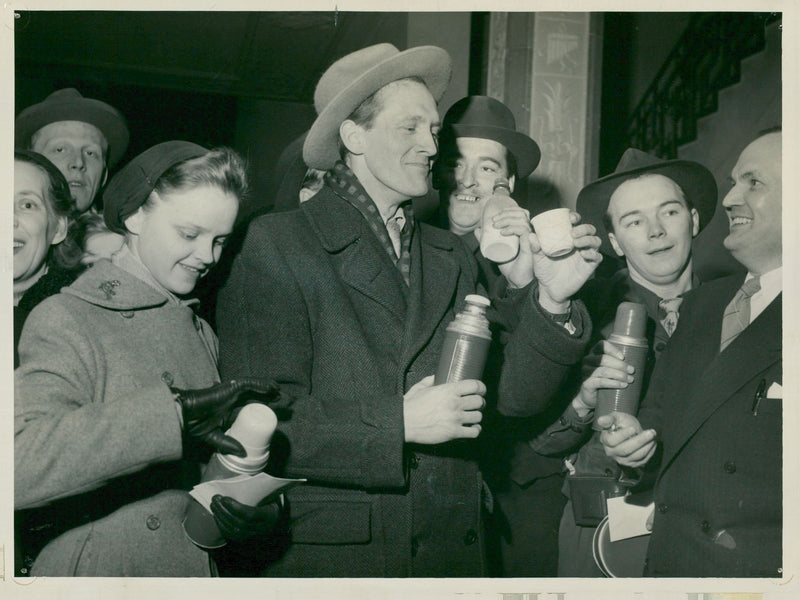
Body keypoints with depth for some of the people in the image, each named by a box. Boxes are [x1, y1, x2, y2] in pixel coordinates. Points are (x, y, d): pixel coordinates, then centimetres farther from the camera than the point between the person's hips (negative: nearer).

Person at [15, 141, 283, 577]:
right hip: (96, 575, -6)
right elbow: (19, 465, -30)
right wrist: (171, 411, -34)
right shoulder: (66, 320, -14)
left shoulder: (200, 333, 6)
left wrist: (257, 511, -16)